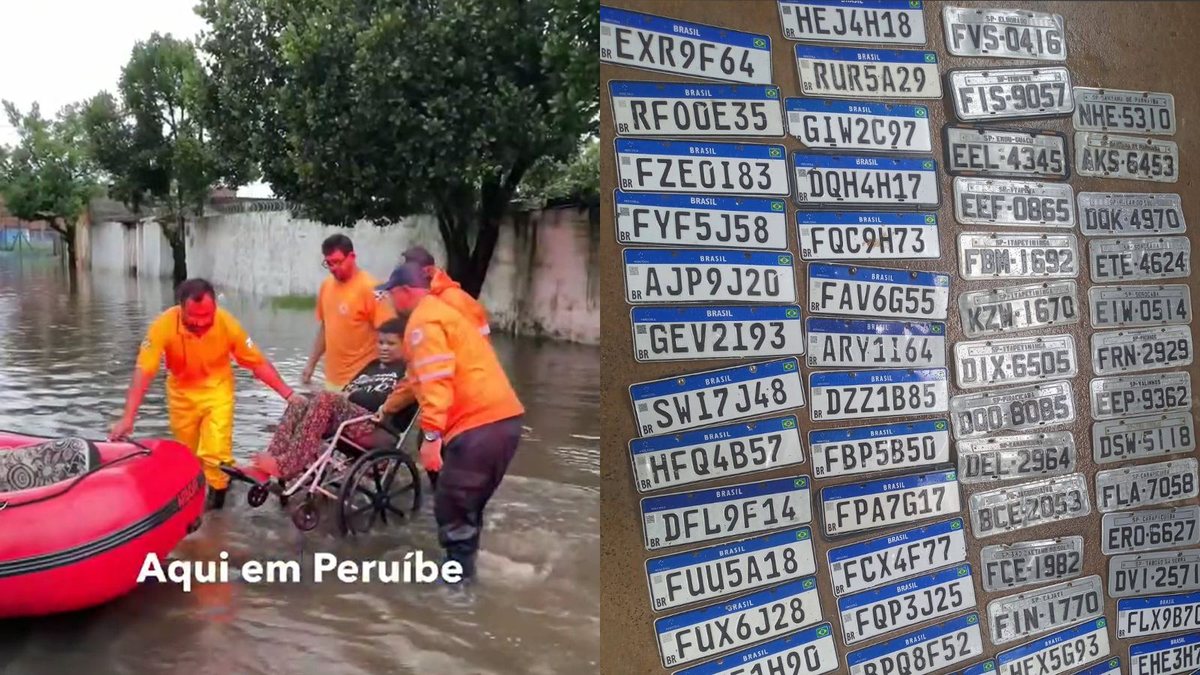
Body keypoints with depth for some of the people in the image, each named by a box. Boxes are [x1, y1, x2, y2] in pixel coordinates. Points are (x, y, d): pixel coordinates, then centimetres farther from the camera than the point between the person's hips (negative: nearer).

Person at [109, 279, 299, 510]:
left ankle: (216, 494, 15)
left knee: (215, 451, -12)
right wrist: (128, 418, -38)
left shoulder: (228, 324, -27)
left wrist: (288, 394, -20)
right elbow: (143, 372, -31)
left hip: (217, 390, -1)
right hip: (182, 393, 1)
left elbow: (258, 362, -17)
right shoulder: (163, 325, -30)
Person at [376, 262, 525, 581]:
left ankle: (458, 578, 6)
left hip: (479, 424, -10)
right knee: (468, 502, 21)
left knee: (452, 506, -1)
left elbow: (436, 380, -19)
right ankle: (461, 568, 30)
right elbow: (424, 376, 37)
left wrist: (430, 435, -24)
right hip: (502, 418, 10)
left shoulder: (424, 321, -5)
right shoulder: (441, 312, 27)